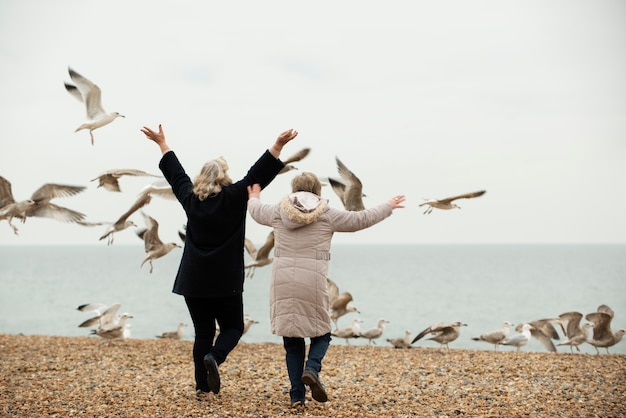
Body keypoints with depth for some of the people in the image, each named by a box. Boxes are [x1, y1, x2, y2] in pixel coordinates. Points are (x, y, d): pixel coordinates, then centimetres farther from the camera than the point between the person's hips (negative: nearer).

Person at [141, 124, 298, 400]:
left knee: (202, 332, 9)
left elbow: (175, 173, 17)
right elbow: (259, 174, -12)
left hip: (193, 281, 4)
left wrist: (162, 143, 30)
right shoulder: (233, 198, -7)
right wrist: (279, 145, -13)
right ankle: (214, 357, -19)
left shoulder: (190, 198, 4)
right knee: (232, 328, 11)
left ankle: (202, 388, 5)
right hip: (225, 281, -4)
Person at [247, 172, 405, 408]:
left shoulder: (279, 211, 10)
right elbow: (361, 220, 12)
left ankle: (297, 397, 7)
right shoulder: (327, 215, 3)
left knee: (292, 340, 10)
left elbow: (257, 212, 31)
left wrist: (254, 199, 55)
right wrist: (388, 207, 28)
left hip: (283, 282, 2)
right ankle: (312, 369, -13)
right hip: (312, 282, -2)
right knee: (321, 333, 15)